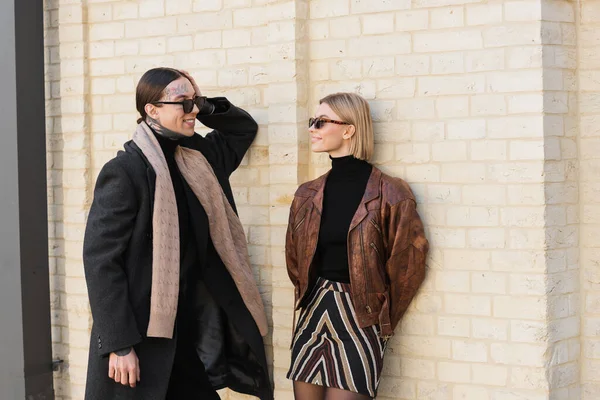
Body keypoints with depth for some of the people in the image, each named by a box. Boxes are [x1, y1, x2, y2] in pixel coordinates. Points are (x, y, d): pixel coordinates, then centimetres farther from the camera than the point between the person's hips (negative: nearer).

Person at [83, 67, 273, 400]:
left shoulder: (198, 159, 7)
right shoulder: (124, 171, -13)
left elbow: (244, 127, 24)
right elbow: (101, 260, -16)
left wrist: (205, 107, 4)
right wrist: (119, 344, -21)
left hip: (190, 330, 6)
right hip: (141, 337, -6)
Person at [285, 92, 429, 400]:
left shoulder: (388, 195, -9)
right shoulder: (308, 195, 7)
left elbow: (407, 261, -3)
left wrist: (382, 315, 5)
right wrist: (308, 299, 15)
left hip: (358, 317, -5)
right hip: (312, 314, 5)